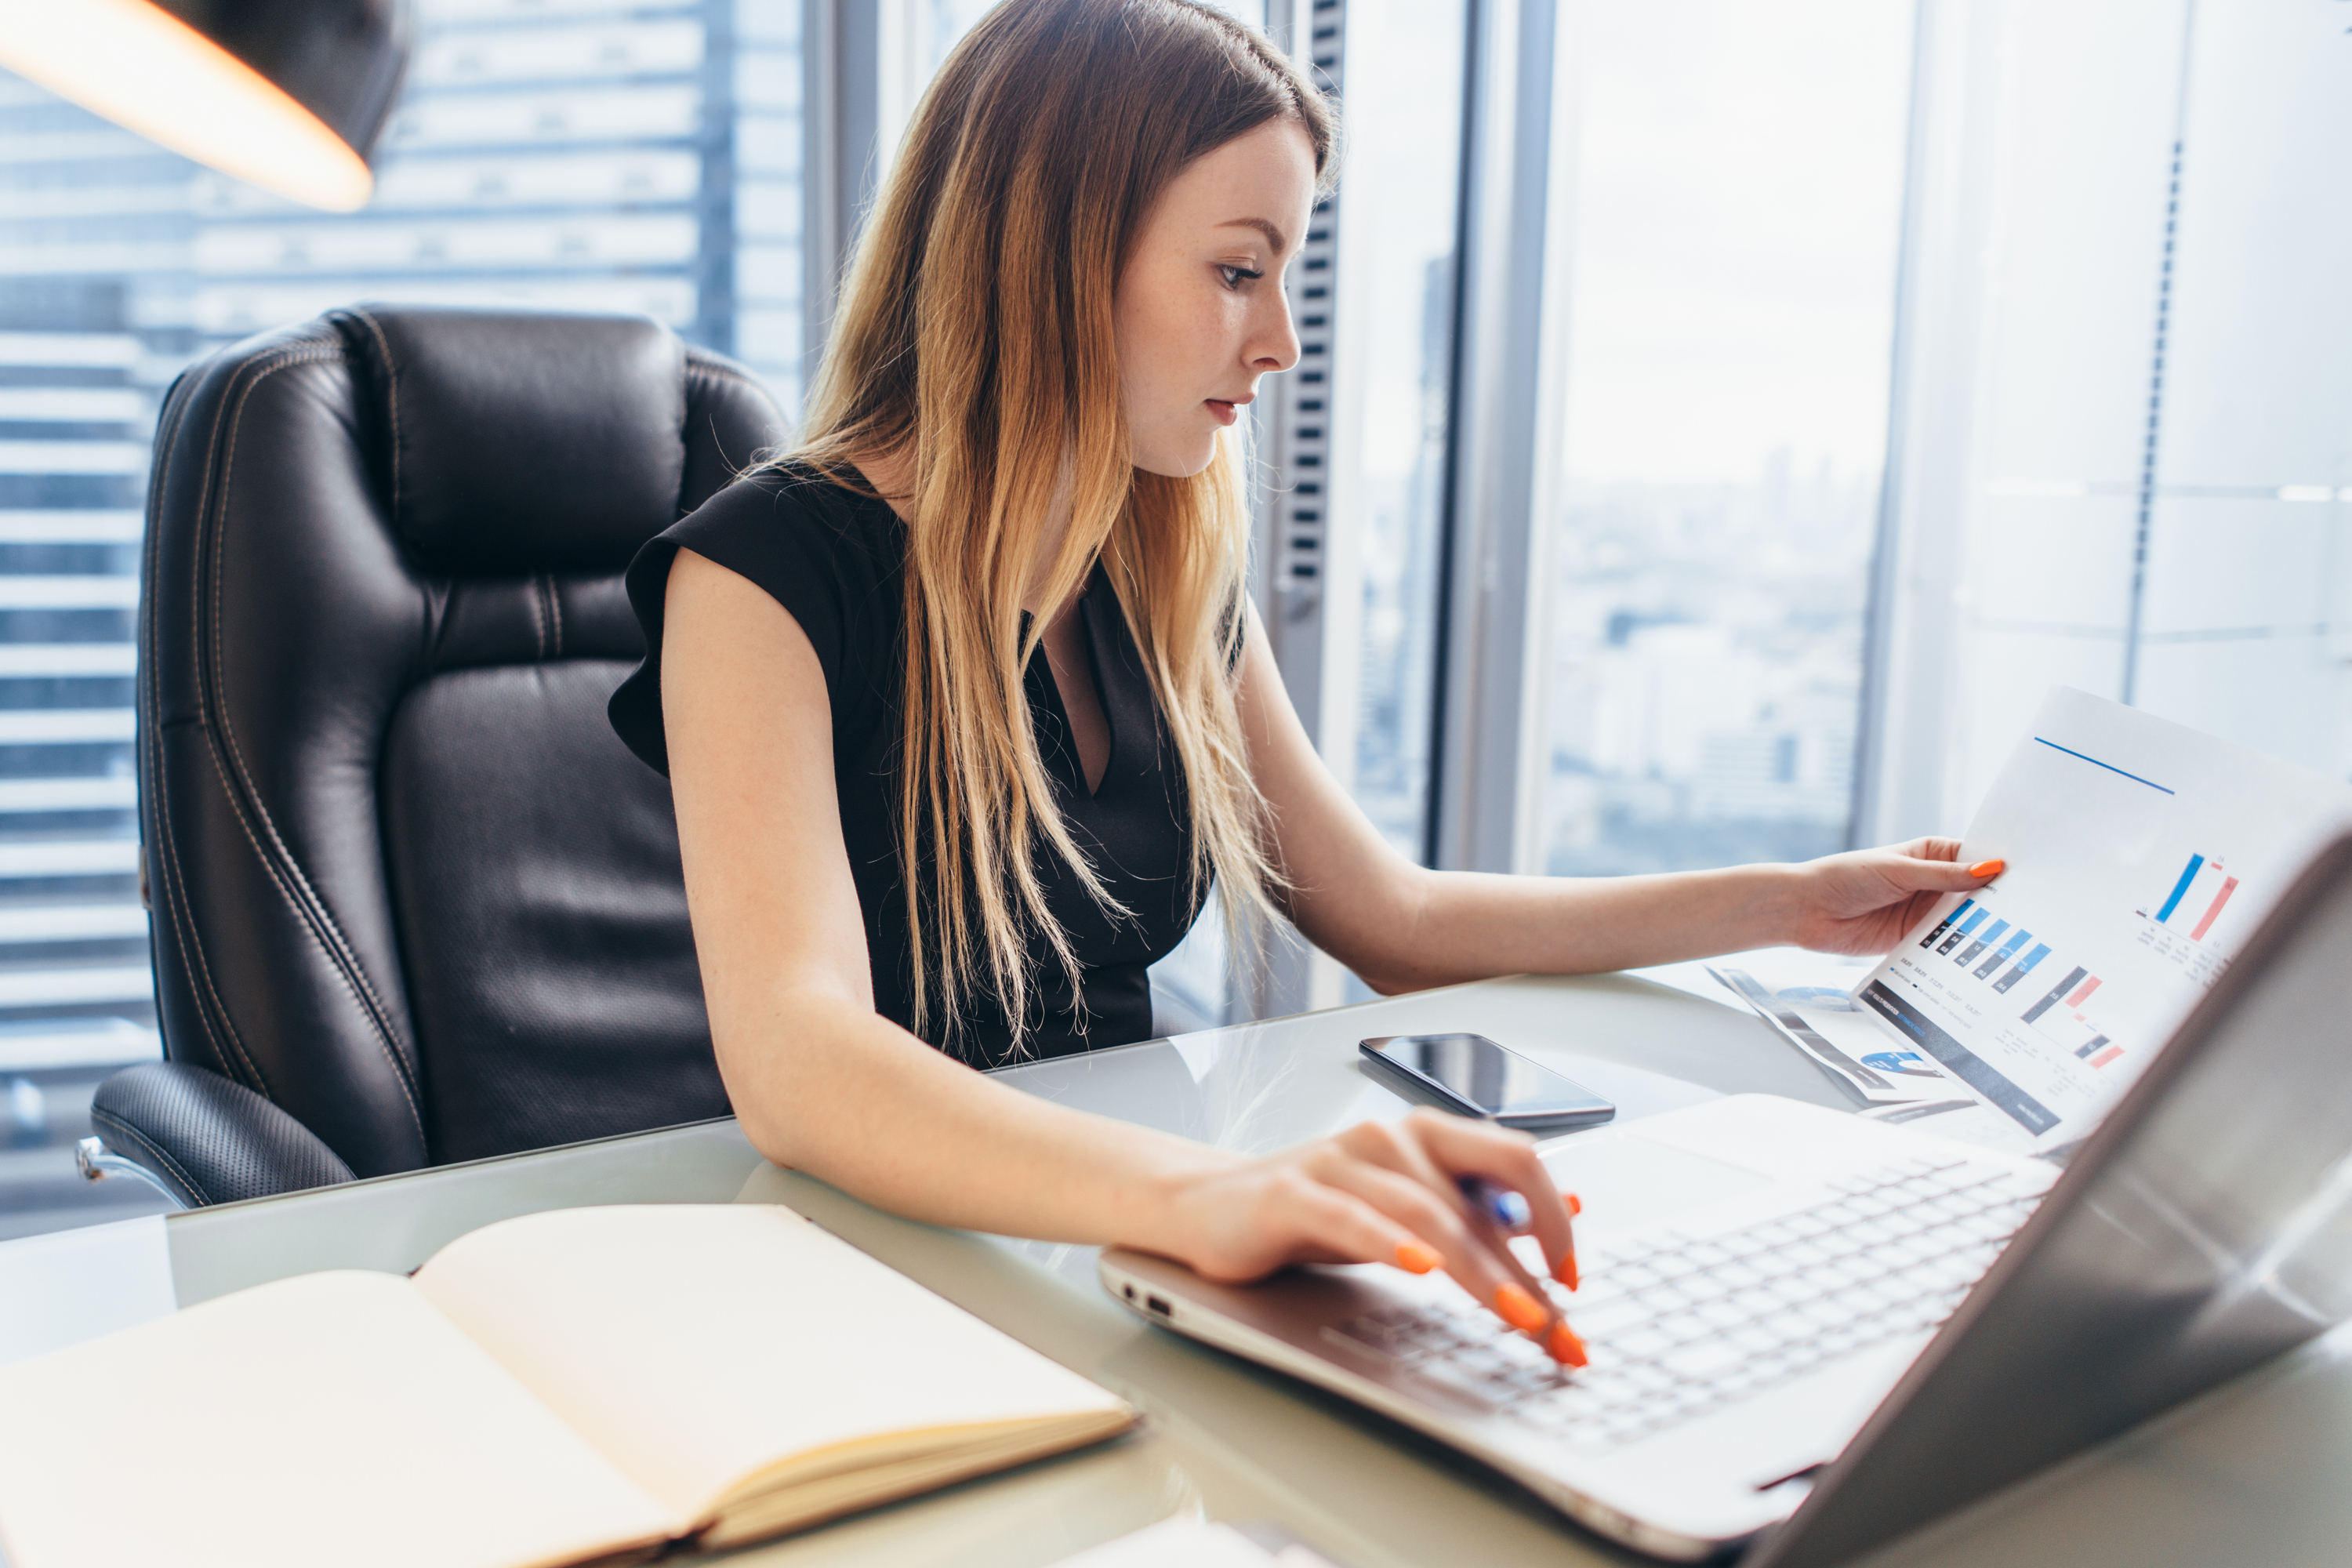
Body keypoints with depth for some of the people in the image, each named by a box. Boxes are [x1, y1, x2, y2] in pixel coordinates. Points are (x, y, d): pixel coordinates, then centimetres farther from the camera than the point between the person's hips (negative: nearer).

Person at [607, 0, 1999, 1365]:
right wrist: (1204, 1194, -49)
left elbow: (1395, 921, 14)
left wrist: (1795, 903, 12)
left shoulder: (1174, 578, 5)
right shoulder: (764, 570, -15)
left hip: (1112, 1256, 6)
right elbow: (794, 1058, -31)